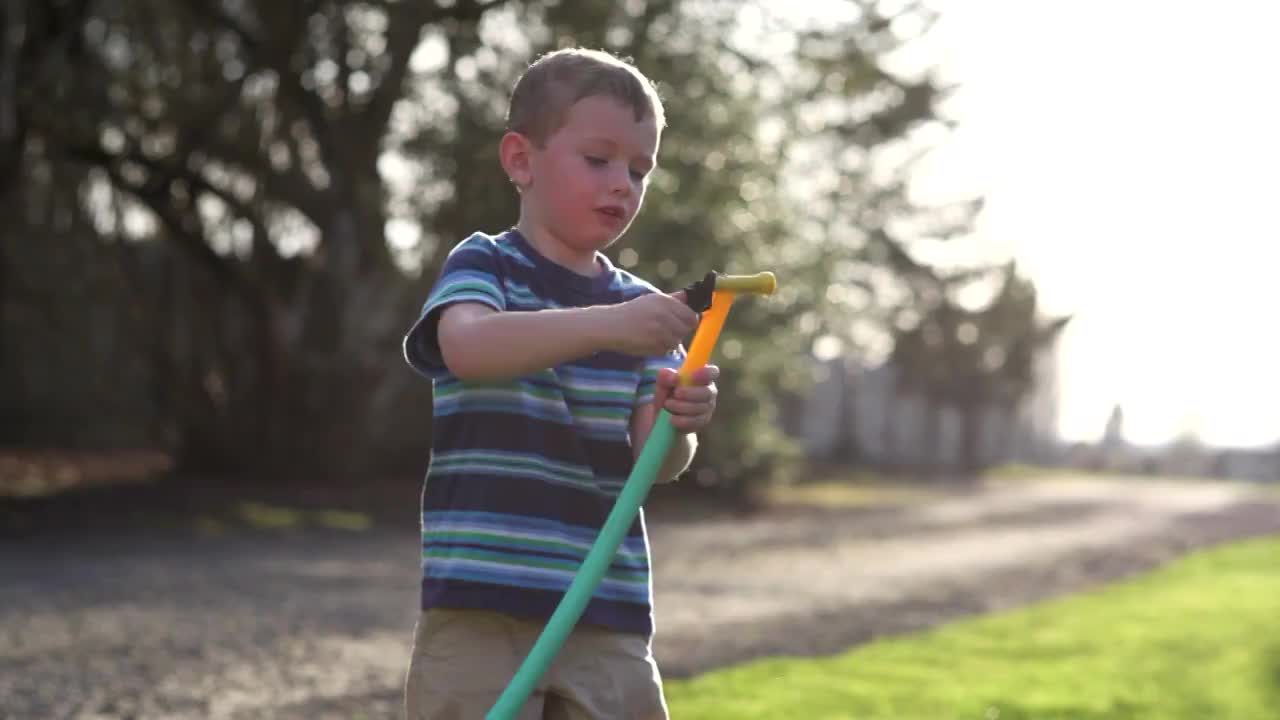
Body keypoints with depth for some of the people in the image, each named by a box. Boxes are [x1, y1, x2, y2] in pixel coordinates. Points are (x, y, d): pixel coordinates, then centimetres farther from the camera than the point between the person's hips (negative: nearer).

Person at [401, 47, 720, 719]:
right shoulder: (483, 265, -2)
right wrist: (607, 325, -38)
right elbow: (467, 346, -26)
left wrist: (676, 424, -23)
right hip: (482, 604, -5)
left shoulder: (641, 308, 12)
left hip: (609, 615, 5)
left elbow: (652, 461, 2)